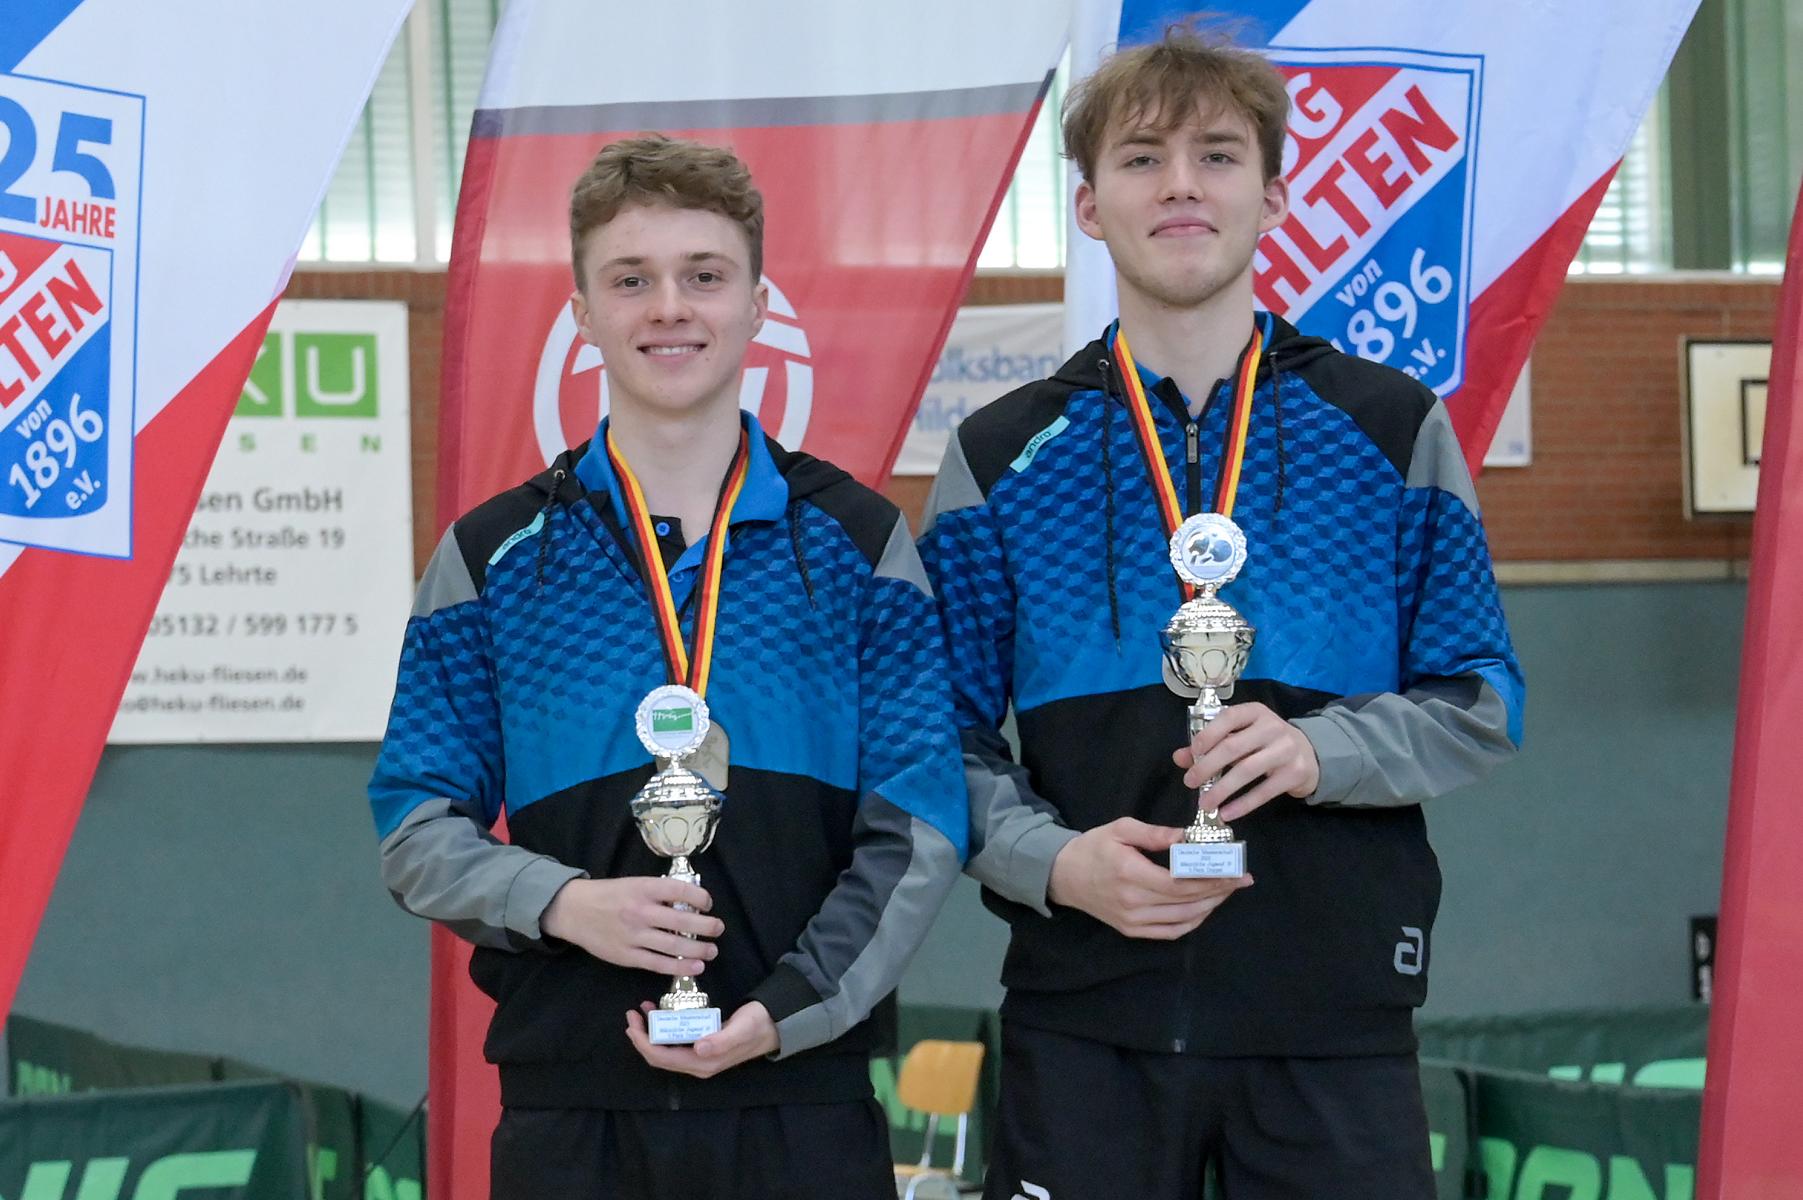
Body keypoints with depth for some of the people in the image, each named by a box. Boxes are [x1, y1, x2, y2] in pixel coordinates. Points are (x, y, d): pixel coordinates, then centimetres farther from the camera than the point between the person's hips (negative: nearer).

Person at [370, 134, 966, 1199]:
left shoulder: (860, 544, 6)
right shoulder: (493, 560, 8)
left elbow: (917, 831, 1)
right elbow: (419, 830, 5)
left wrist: (789, 1009, -12)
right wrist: (562, 904, -13)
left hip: (804, 1090, 0)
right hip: (571, 1100, 1)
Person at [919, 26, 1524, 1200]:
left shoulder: (1392, 430, 7)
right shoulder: (1001, 458, 8)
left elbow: (1484, 705, 5)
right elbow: (948, 743, 6)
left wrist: (1318, 751, -14)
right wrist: (1053, 860, -13)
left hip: (1336, 1014, 0)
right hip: (1085, 1012, 1)